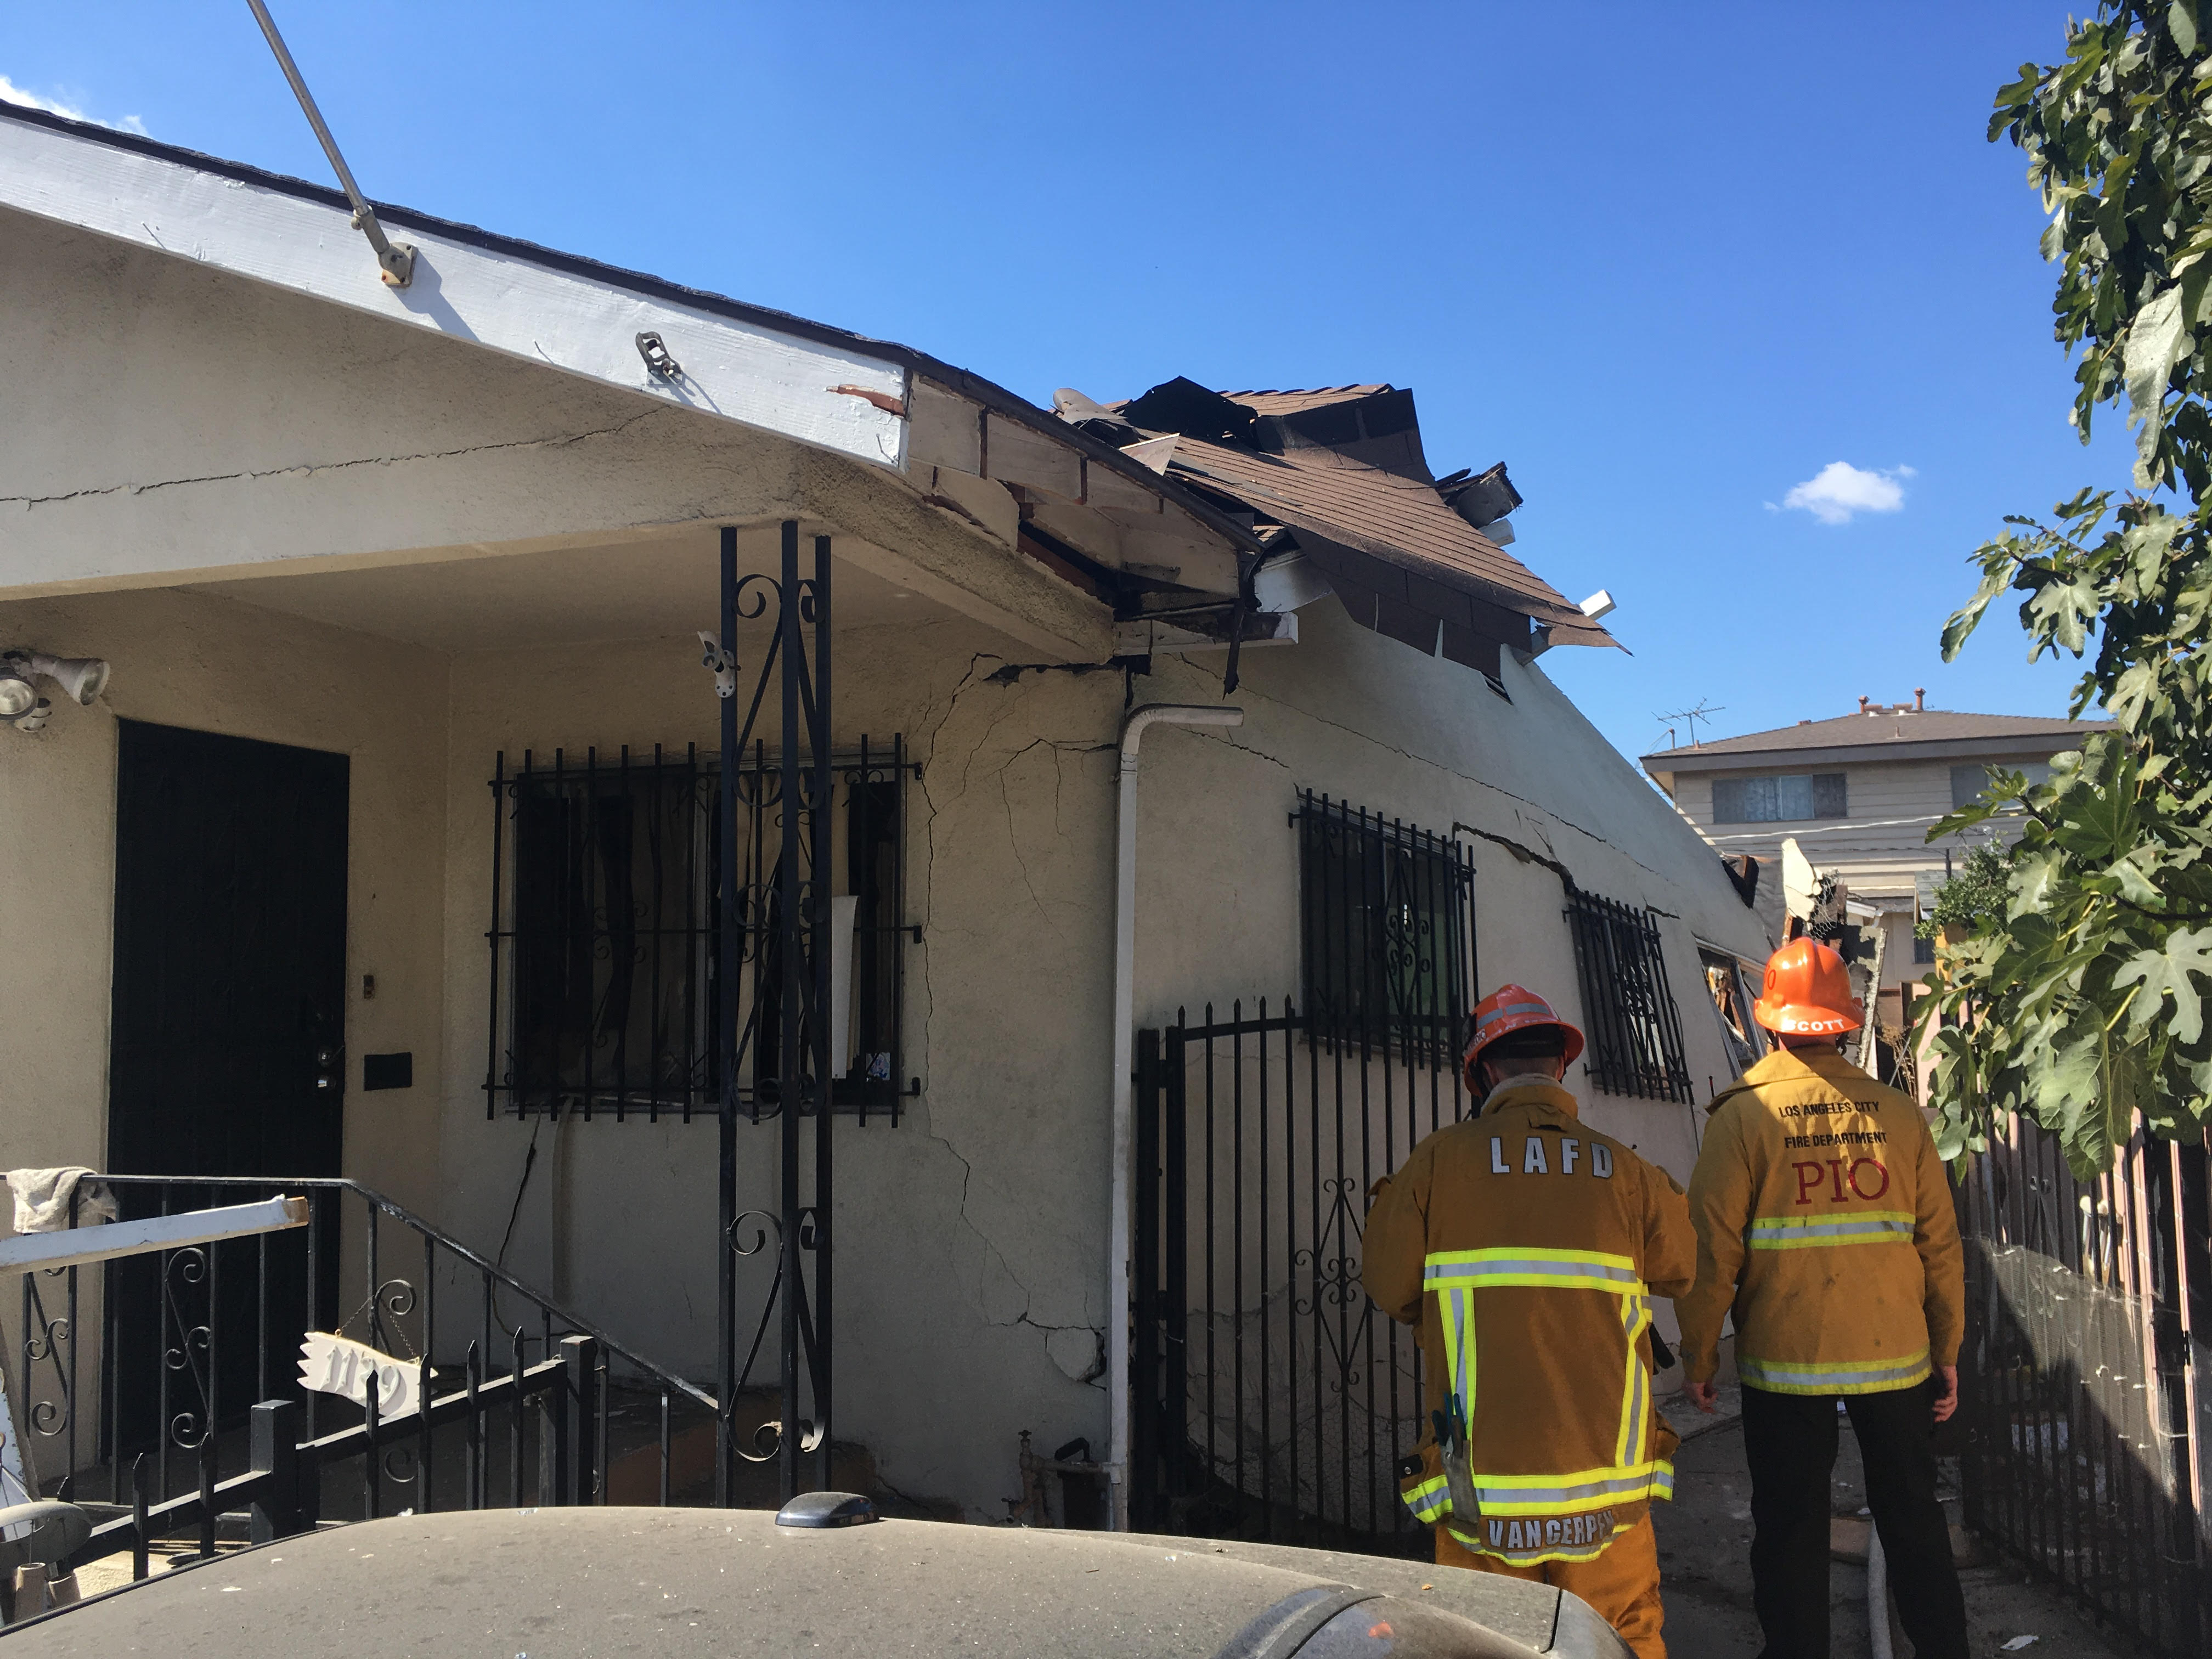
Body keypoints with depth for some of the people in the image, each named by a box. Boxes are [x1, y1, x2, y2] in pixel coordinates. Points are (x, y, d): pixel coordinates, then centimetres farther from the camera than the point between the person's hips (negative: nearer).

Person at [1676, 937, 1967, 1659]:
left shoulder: (1743, 1116, -8)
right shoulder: (1899, 1113, 0)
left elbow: (1712, 1251, -10)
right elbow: (1940, 1242, 2)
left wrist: (1698, 1358, 0)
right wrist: (1947, 1350, 13)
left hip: (1785, 1361, -2)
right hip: (1895, 1355, 3)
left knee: (1790, 1530, 9)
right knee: (1913, 1519, 17)